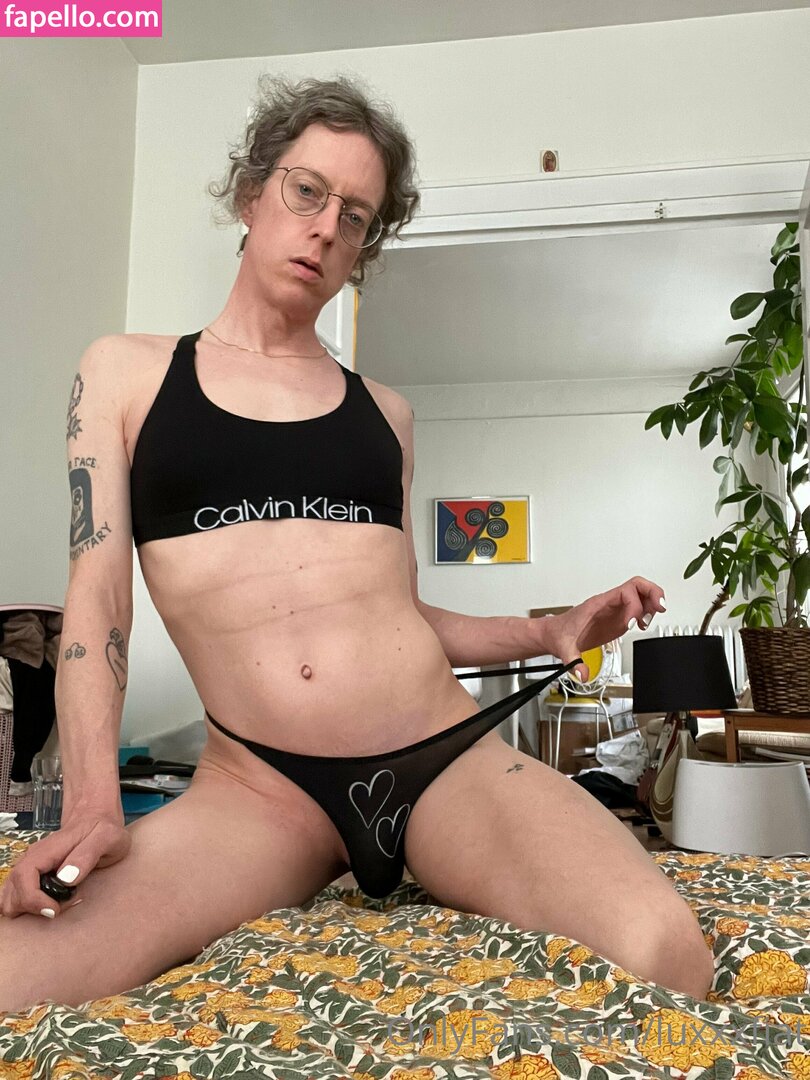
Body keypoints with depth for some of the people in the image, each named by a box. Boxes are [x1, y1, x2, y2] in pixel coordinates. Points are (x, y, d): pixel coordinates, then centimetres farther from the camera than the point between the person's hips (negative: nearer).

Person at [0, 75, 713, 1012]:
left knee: (662, 955, -25)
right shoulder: (126, 372, 11)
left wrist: (550, 634, 7)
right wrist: (93, 802, -10)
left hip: (447, 756, 2)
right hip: (257, 784, -1)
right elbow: (97, 595, 2)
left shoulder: (384, 412, 16)